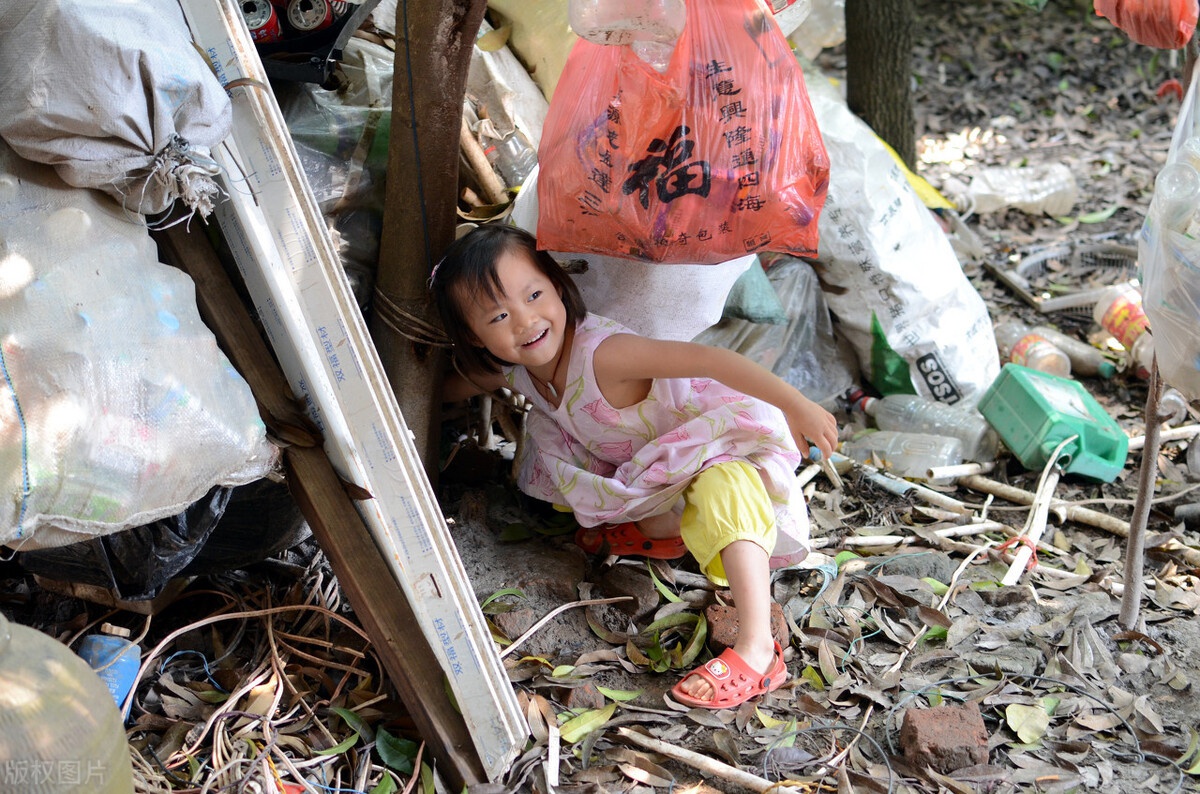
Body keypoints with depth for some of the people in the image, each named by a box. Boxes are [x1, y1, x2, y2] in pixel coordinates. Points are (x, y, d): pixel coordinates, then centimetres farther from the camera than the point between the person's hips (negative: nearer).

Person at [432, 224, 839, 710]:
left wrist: (796, 405, -45)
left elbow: (710, 360, -42)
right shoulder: (512, 372, -11)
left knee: (721, 492, -38)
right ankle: (660, 531, 12)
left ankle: (757, 653, -42)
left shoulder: (601, 353, -36)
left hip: (721, 434, -8)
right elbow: (451, 388, 13)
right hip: (648, 464, 8)